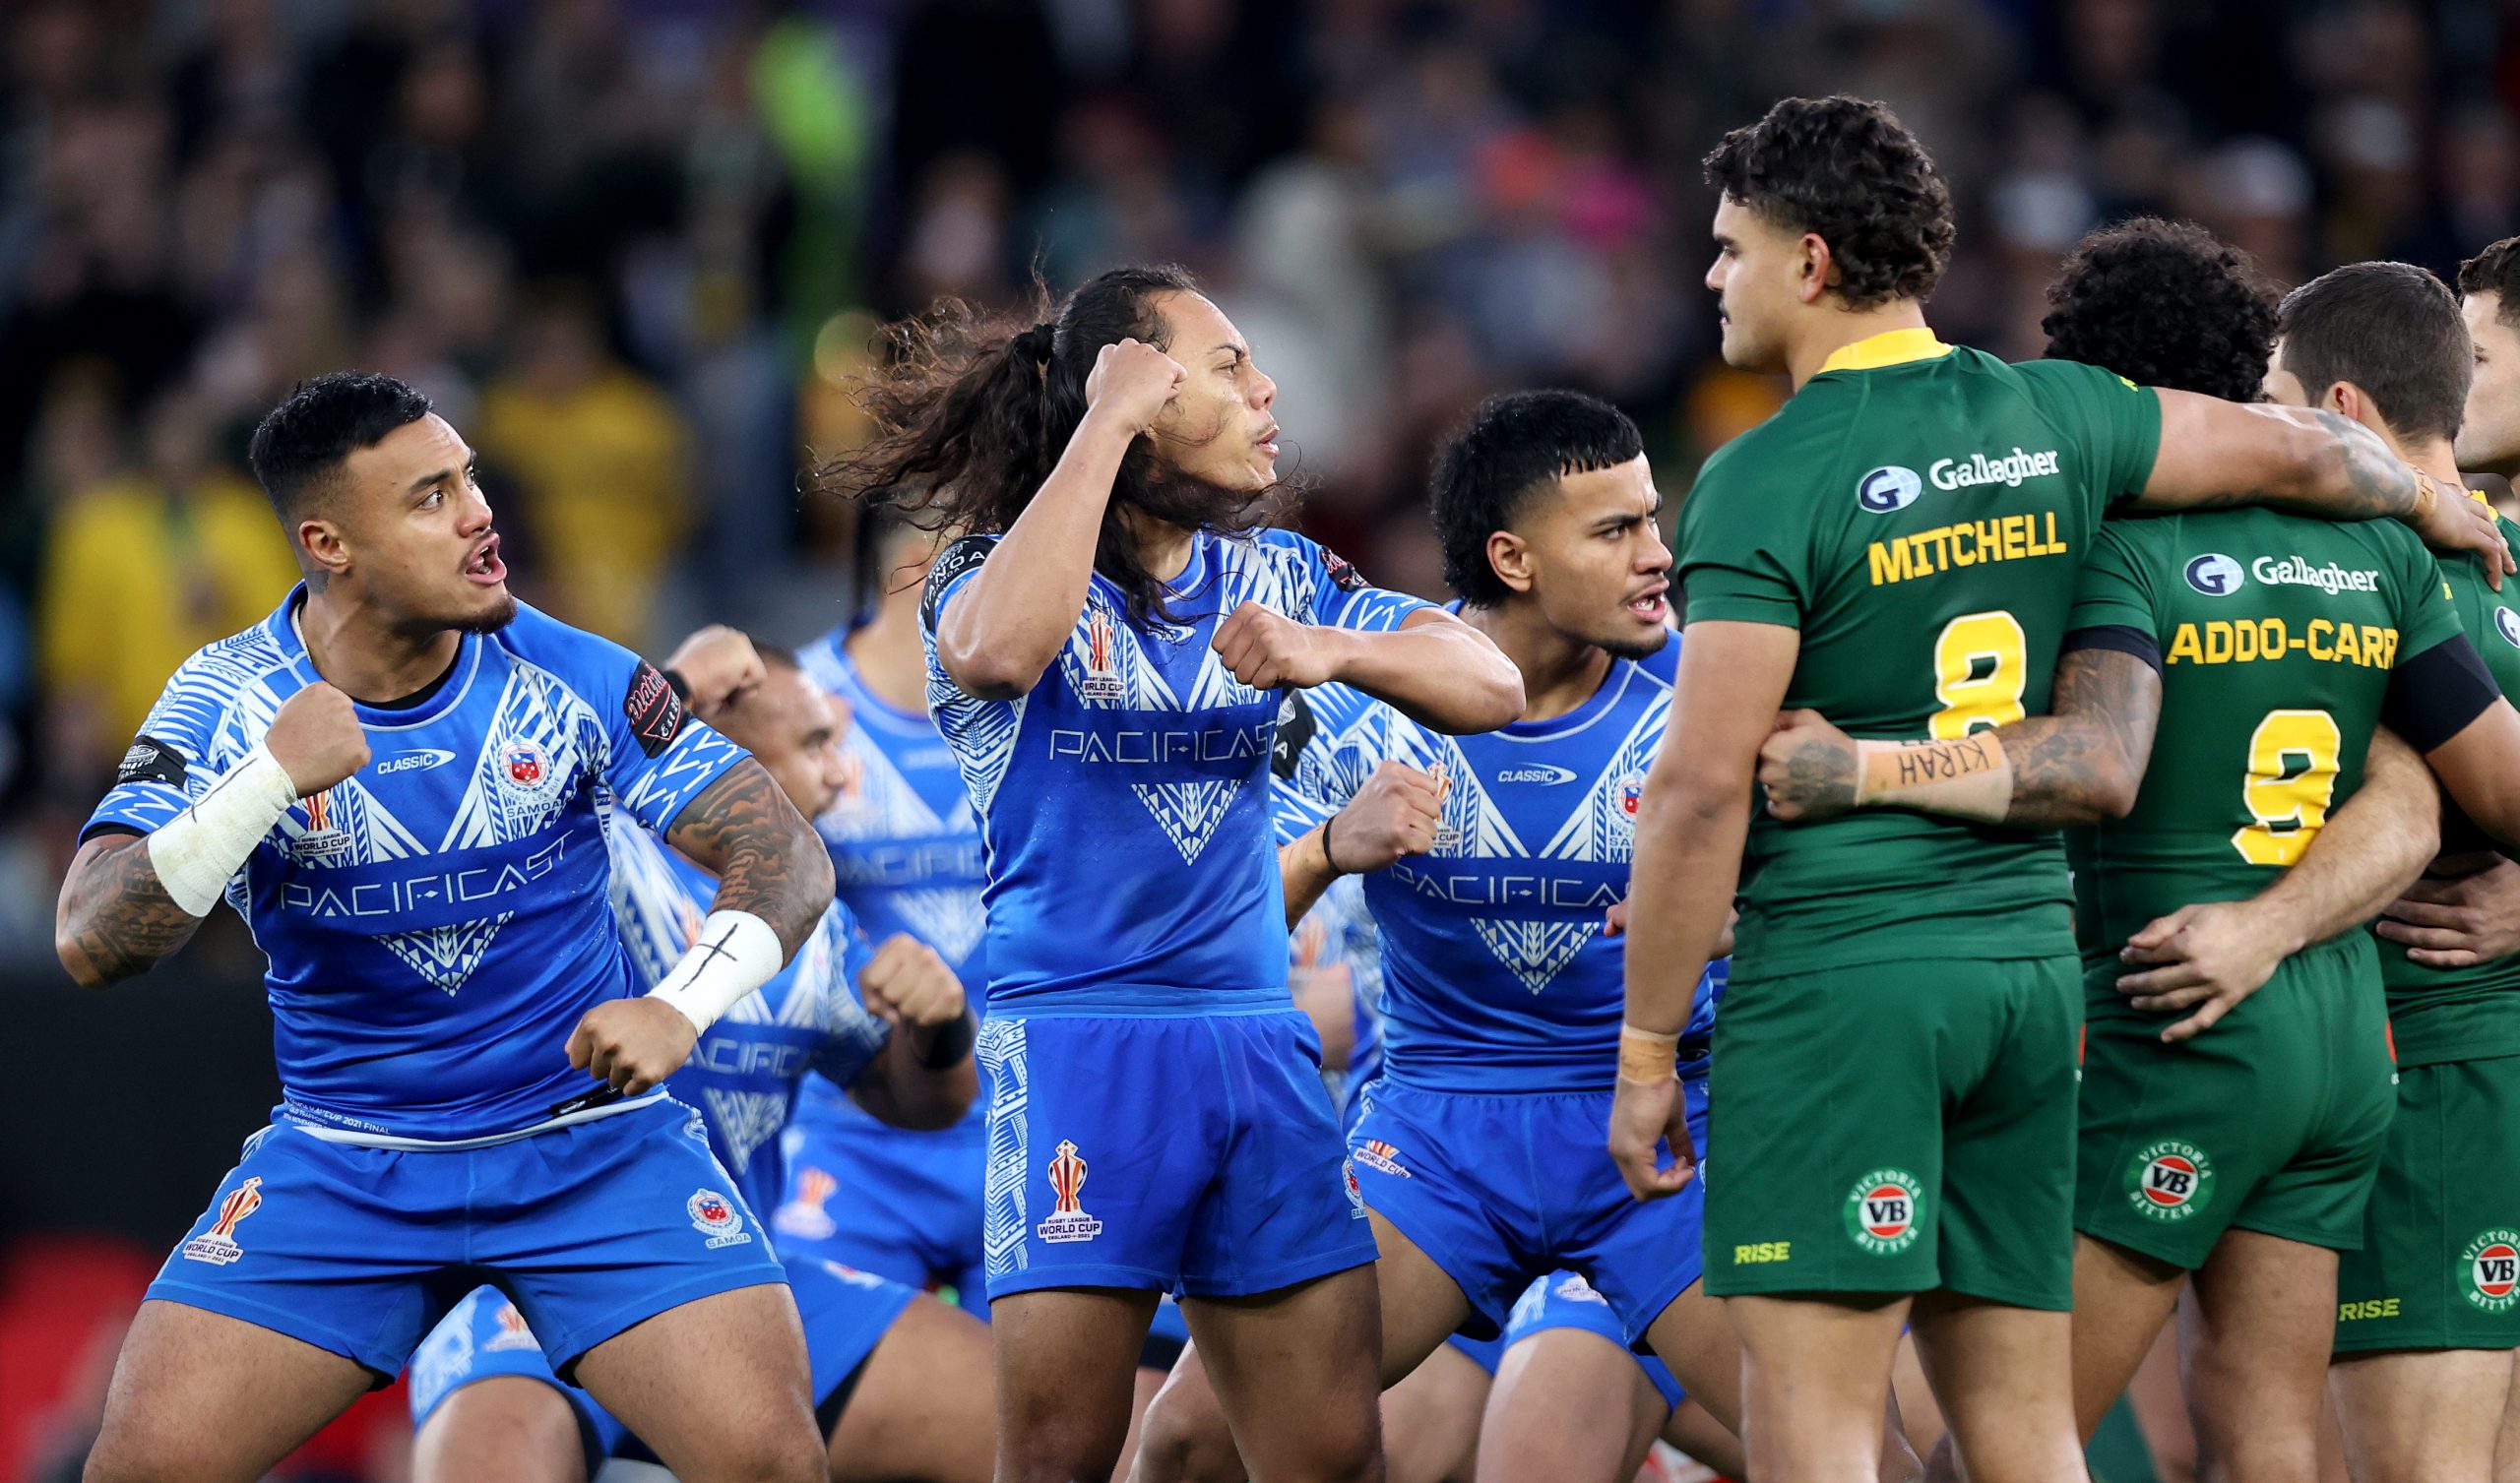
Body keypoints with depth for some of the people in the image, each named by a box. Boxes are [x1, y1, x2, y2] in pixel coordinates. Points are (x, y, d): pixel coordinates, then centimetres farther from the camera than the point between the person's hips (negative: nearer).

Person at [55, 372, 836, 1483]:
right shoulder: (232, 703, -10)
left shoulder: (574, 681, -10)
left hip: (595, 1142, 0)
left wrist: (681, 1007, -29)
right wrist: (269, 782, -31)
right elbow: (93, 945, -19)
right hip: (344, 1164, 1)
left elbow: (789, 857, -10)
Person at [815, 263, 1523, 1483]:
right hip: (1074, 1044, -5)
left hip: (1256, 1046, 5)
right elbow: (1001, 650, -27)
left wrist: (1329, 650, -14)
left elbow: (1487, 686, 6)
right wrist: (1107, 423, -20)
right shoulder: (1001, 571, -2)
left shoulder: (1271, 577, 14)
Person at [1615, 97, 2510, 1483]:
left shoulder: (1766, 479, -10)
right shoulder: (2045, 417, 8)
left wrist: (1645, 1048, -8)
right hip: (2028, 955, 7)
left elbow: (1703, 784, -14)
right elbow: (2300, 453, 17)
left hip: (1836, 975, -7)